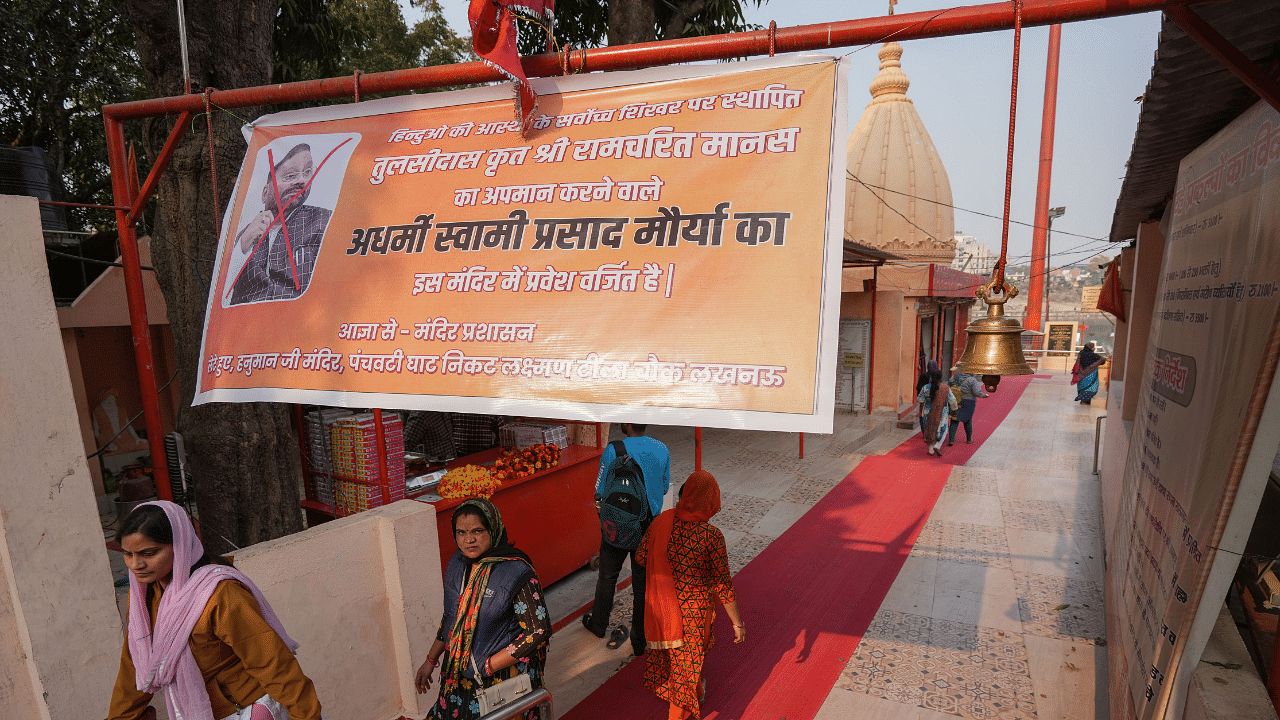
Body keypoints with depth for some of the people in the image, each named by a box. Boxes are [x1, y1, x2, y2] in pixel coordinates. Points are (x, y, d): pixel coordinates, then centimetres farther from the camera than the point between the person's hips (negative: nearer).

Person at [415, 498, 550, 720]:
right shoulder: (458, 564, -3)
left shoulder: (517, 573, -24)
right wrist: (431, 660, 15)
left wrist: (487, 666, -19)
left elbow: (538, 631, -23)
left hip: (504, 676, -6)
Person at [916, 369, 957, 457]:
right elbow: (952, 400, -3)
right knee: (942, 430, 13)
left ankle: (931, 450, 17)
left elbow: (920, 399, 1)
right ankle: (937, 446, -5)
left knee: (930, 430, 14)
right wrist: (955, 405, 17)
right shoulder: (945, 388, -10)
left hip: (929, 413, 2)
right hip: (942, 413, -2)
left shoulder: (925, 388, -9)